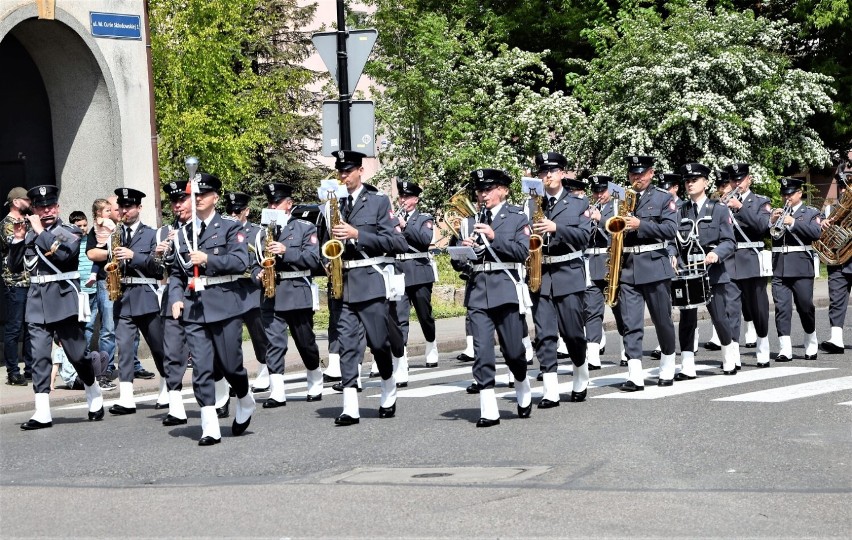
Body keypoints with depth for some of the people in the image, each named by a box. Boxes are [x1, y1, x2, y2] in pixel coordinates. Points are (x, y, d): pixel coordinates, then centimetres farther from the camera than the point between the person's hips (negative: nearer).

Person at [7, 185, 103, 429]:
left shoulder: (70, 232, 1)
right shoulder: (30, 235, 13)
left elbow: (62, 254, -19)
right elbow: (15, 266, 11)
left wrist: (40, 231, -12)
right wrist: (18, 239, -1)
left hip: (63, 299, -3)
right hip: (37, 301, 3)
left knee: (77, 353, 3)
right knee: (39, 356, -4)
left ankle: (94, 396, 27)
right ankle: (42, 413, -7)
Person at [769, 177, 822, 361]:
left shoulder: (811, 213, 7)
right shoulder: (776, 213, 17)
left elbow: (816, 232, -11)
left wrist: (793, 222, -17)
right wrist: (771, 220, -10)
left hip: (802, 267, -3)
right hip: (779, 268, 3)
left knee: (806, 306, 4)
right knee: (781, 307, -5)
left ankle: (811, 346, 21)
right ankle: (785, 349, -8)